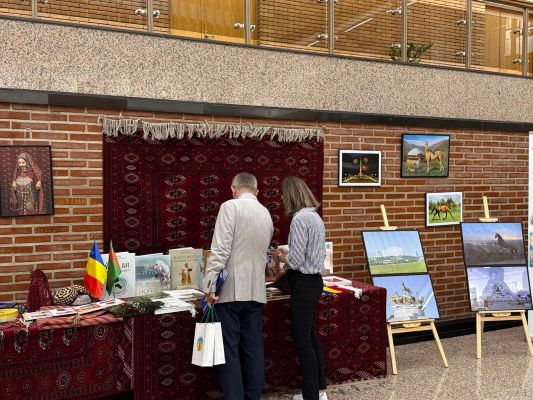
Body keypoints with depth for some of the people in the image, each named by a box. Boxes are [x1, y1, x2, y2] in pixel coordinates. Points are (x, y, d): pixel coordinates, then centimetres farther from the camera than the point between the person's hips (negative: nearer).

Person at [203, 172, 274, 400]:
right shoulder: (266, 214, 14)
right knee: (253, 349, 11)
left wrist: (209, 286, -15)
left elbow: (220, 249, -15)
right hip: (256, 291, 6)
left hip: (231, 290, -6)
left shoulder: (230, 207, -6)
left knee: (229, 350, 0)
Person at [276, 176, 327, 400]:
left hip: (303, 284, -10)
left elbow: (296, 261, -20)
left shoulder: (299, 219, -19)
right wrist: (289, 254, 14)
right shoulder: (315, 216, 11)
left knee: (303, 342, -2)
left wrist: (282, 257, -1)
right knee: (312, 338, 18)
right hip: (314, 280, 10)